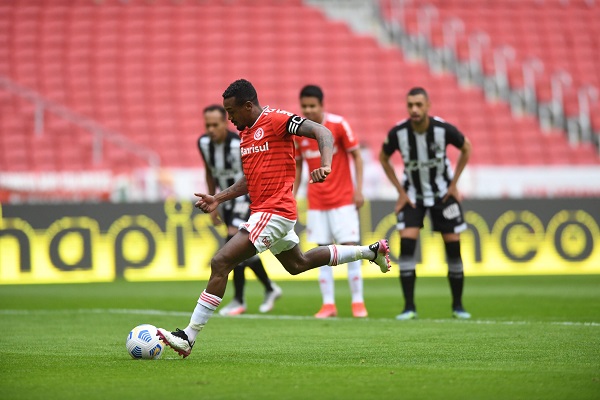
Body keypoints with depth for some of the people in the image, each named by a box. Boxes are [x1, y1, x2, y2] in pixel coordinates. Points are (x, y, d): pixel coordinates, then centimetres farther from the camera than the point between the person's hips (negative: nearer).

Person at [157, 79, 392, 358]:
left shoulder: (276, 120, -12)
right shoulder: (246, 132, 15)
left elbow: (322, 132, -19)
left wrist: (325, 165, -37)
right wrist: (218, 198, 14)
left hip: (273, 213, -11)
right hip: (262, 211, 11)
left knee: (220, 263, -18)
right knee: (298, 264, 29)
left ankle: (188, 337, -19)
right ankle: (371, 252, 40)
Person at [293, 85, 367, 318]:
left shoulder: (338, 124, -9)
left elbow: (356, 156, -3)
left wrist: (358, 189, -10)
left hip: (342, 199, -3)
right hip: (316, 201, 3)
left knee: (350, 247, -6)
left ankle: (358, 302, 2)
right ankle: (328, 304, 6)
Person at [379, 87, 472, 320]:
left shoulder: (443, 129, -21)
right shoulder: (398, 133, -19)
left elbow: (466, 148, 0)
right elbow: (383, 157, 2)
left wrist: (454, 183, -2)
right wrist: (400, 191, -2)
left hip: (443, 193, 0)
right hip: (412, 194, 0)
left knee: (453, 246, -1)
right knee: (406, 243, -15)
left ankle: (457, 305, 14)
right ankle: (409, 307, -10)